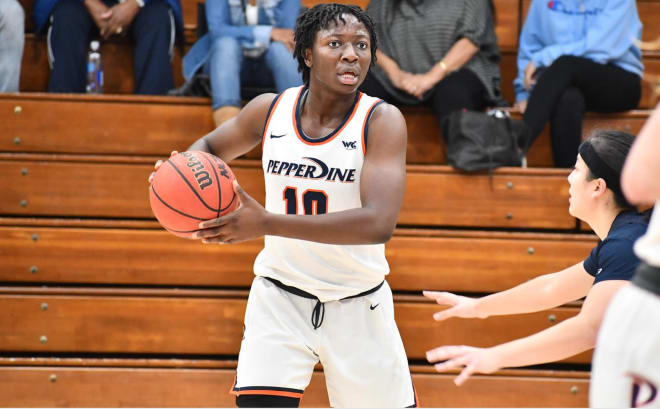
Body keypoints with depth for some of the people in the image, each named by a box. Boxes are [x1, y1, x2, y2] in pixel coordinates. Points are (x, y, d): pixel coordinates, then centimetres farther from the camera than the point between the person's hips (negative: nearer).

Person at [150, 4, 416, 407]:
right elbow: (210, 146, 16)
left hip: (358, 305, -1)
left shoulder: (382, 120, -17)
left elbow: (379, 223, -31)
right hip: (281, 296, 1)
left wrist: (267, 223, -37)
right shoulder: (270, 109, -6)